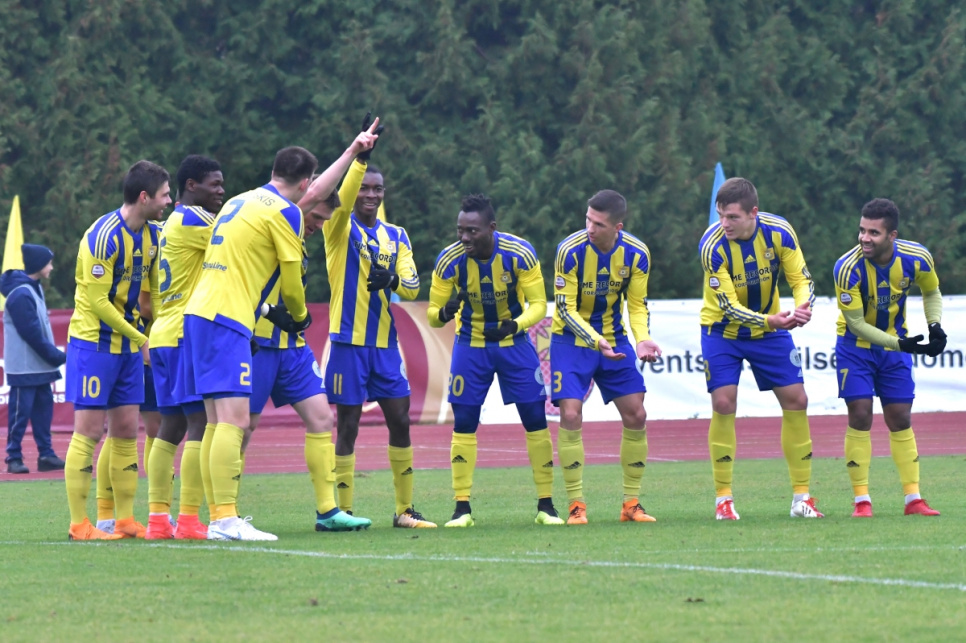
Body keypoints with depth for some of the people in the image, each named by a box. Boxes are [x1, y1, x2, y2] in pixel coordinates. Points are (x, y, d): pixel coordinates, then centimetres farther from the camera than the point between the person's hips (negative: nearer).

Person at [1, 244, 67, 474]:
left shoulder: (34, 289, 13)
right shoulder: (20, 294, -17)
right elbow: (31, 333, -19)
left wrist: (54, 356, 10)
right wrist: (58, 357, -14)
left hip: (40, 366, 9)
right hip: (24, 367, -9)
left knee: (43, 409, 9)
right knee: (20, 412, -4)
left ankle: (46, 455, 12)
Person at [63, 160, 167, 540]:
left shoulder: (151, 236, 5)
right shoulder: (103, 237, -19)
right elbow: (97, 302, -19)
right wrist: (140, 338, -14)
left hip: (129, 343, 8)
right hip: (93, 343, -8)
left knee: (126, 430, 6)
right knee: (89, 431, -6)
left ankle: (125, 521, 10)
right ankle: (78, 525, -4)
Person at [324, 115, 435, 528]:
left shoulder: (397, 238, 13)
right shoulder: (340, 228, -1)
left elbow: (413, 285, 5)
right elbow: (343, 198, -22)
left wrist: (392, 280, -18)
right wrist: (361, 155, -36)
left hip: (385, 343, 5)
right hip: (349, 342, -5)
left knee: (400, 421, 4)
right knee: (347, 425, -4)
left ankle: (405, 510, 13)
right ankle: (343, 510, 1)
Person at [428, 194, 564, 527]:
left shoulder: (519, 254, -22)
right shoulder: (449, 260, -19)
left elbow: (538, 303, -15)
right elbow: (432, 311, -12)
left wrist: (516, 325, -36)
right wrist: (443, 312, -37)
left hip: (514, 343, 0)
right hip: (471, 346, 0)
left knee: (535, 420, -2)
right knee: (464, 423, -5)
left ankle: (546, 505, 7)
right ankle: (462, 508, 2)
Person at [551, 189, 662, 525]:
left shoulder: (636, 254, -12)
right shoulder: (570, 250, -21)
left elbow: (637, 305, -3)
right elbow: (565, 308, -19)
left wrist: (642, 338, -22)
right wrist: (595, 341, -33)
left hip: (614, 340, 4)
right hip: (572, 340, -4)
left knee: (636, 415, -1)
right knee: (570, 415, -16)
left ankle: (631, 503, 11)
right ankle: (576, 505, -8)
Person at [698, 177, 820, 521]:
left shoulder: (779, 232, -19)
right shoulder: (713, 245, -27)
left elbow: (802, 280, -12)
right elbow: (728, 306, -30)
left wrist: (802, 307, -35)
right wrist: (770, 321, -45)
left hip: (770, 330, 3)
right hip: (722, 331, -3)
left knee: (796, 401, -2)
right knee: (723, 404, -14)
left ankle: (802, 498, 7)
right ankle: (723, 499, -3)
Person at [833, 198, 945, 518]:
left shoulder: (917, 258, -19)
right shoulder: (848, 268, -29)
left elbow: (931, 292, 4)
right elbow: (855, 322, -24)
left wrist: (935, 325, -13)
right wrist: (899, 343, -32)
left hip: (896, 344, 3)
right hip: (856, 345, -3)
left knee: (900, 419, 5)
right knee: (860, 416, -10)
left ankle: (913, 498, 10)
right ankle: (862, 500, -2)